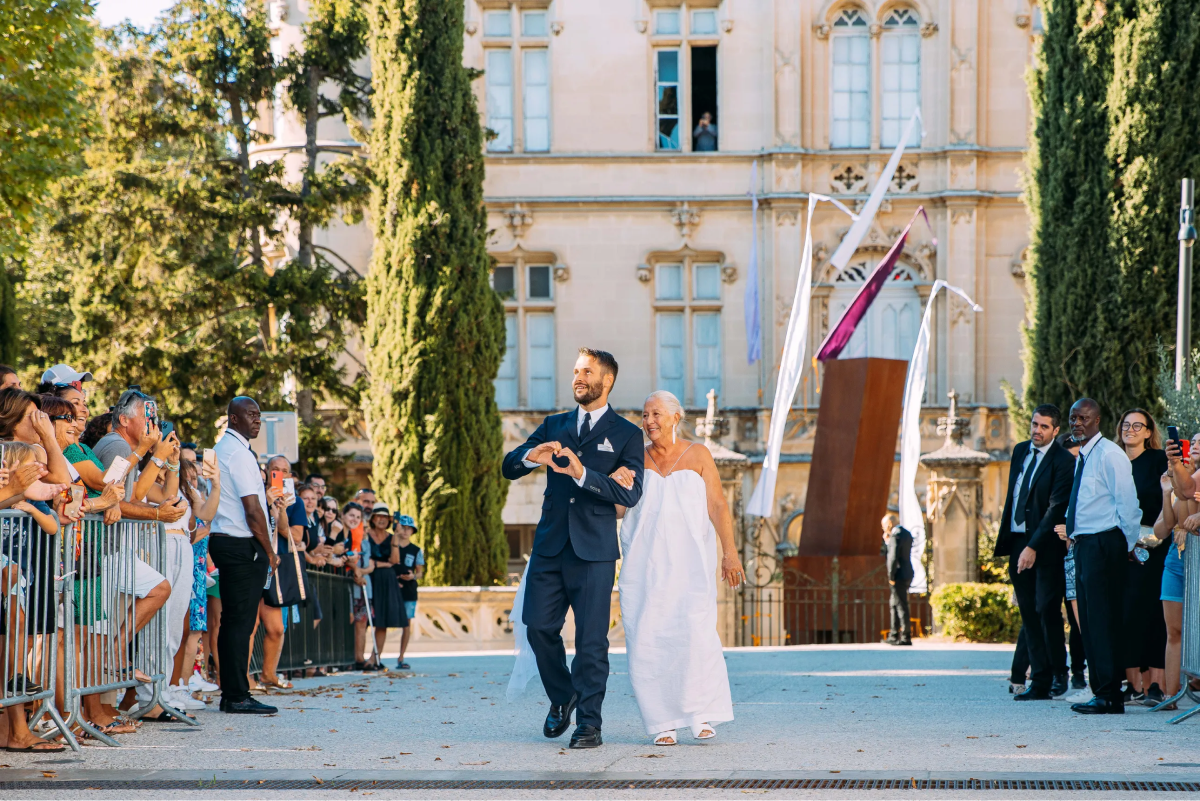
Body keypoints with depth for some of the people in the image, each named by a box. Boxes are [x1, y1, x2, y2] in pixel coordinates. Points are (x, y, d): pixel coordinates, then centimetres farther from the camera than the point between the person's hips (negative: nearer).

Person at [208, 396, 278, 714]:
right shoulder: (239, 453, -13)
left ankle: (230, 694, 13)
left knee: (232, 620, 11)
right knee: (240, 621, -9)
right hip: (243, 545, -10)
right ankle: (238, 697, -8)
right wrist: (270, 552, -7)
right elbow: (253, 511, -17)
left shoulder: (221, 449, 19)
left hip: (222, 541, 10)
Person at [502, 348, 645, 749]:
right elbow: (509, 468, 10)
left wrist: (582, 474, -22)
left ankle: (589, 723, -1)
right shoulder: (554, 425, 17)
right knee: (539, 626, 0)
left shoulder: (626, 434, 5)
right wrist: (530, 457, -14)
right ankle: (561, 699, 23)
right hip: (550, 546, 4)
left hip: (594, 550, -4)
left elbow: (631, 493, -8)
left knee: (591, 638, -5)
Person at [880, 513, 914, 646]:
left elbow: (893, 558, -21)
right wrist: (887, 542, 8)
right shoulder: (907, 534, 15)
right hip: (907, 574, 10)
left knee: (901, 606, -7)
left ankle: (906, 637, -6)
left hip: (899, 575, -10)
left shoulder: (895, 535, -15)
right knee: (894, 605, 18)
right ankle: (894, 635, 23)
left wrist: (891, 577, -16)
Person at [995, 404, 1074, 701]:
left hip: (1045, 544, -6)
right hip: (1017, 541, 6)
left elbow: (1056, 508, -15)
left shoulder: (1063, 462, -9)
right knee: (1028, 613, 4)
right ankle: (1040, 681, 6)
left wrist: (1033, 547, -20)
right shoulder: (1020, 451, 13)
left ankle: (1059, 673, 7)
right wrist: (1005, 537, 15)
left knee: (1046, 609, -10)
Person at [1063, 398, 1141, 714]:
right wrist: (1072, 532, 17)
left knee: (1103, 620, -10)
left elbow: (1127, 502, -13)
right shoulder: (1082, 457, 18)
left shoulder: (1109, 454, -11)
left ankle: (1109, 697, -9)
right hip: (1083, 545, 10)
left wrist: (1128, 545, -9)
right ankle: (1102, 691, 16)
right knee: (1090, 621, 11)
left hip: (1103, 544, -10)